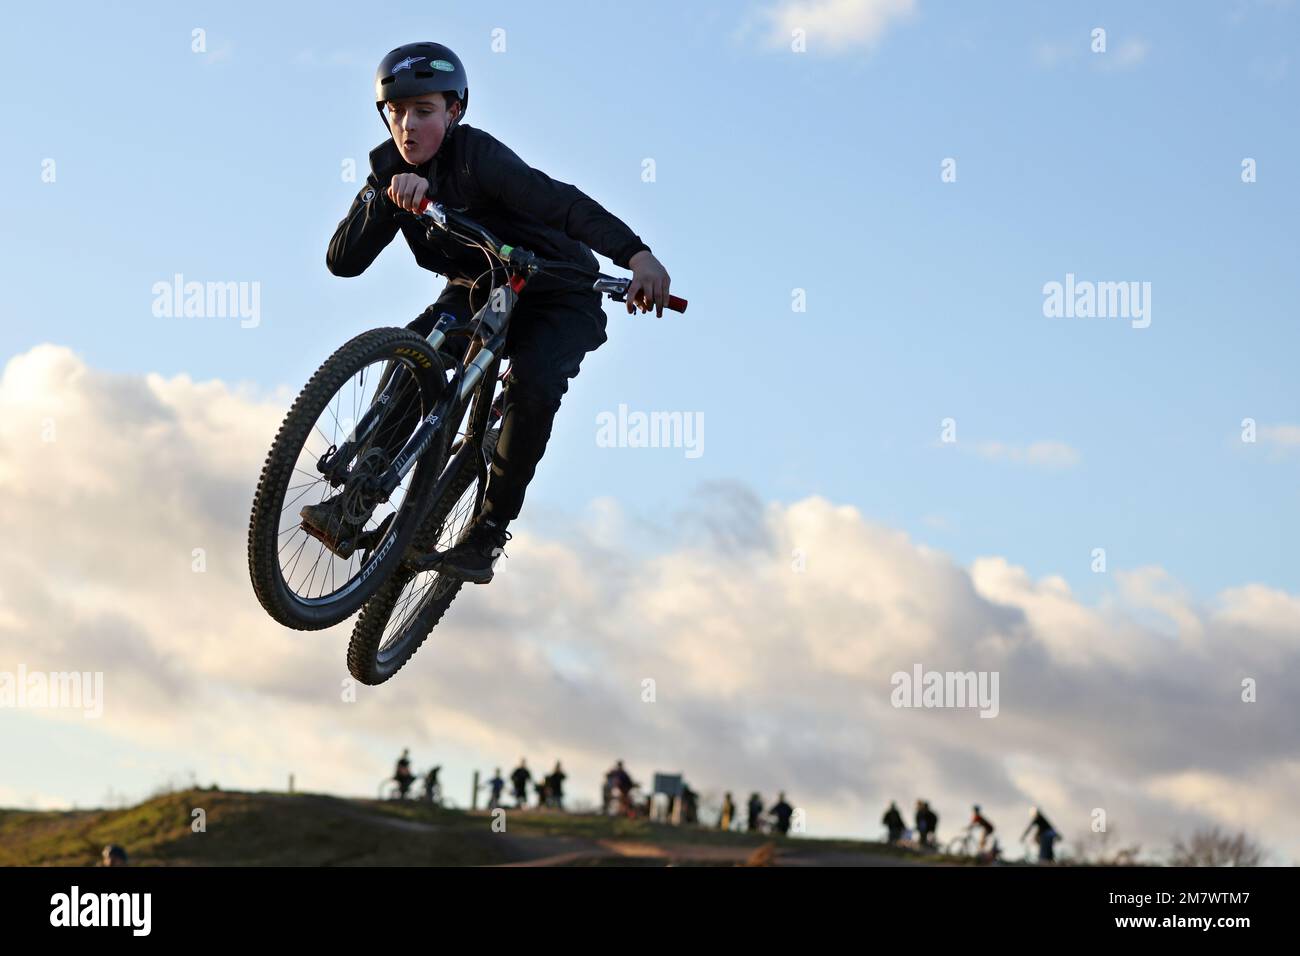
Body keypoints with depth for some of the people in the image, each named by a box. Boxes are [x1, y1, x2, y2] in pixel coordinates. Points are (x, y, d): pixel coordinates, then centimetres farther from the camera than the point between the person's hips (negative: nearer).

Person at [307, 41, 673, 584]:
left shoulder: (477, 155, -28)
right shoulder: (391, 170, -9)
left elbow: (559, 202, -43)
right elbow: (342, 262, -18)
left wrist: (636, 254, -58)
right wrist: (388, 198, -35)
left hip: (558, 299, -5)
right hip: (478, 294, 5)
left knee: (534, 383, -31)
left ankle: (487, 535, -19)